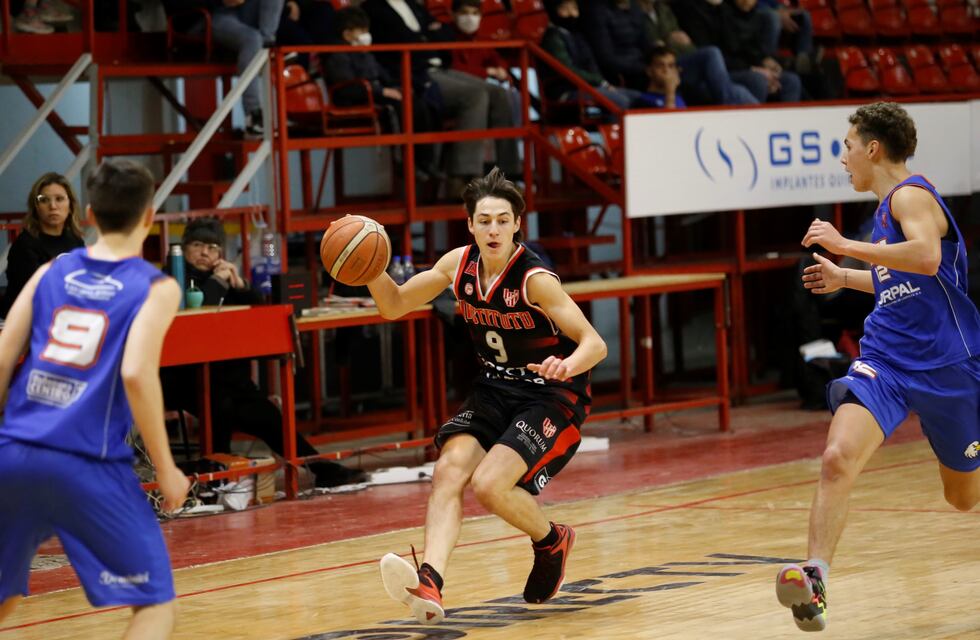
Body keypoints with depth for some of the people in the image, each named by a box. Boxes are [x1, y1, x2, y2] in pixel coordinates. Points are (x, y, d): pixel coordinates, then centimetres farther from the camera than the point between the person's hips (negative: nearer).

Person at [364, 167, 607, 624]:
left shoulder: (534, 279, -21)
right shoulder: (459, 264, -3)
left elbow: (595, 344, -23)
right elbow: (395, 306, 9)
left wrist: (568, 365, -46)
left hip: (552, 397, -6)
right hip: (495, 390, 6)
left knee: (488, 485, -23)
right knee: (449, 470, -21)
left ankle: (551, 541, 9)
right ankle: (429, 583, -39)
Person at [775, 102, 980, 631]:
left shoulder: (911, 196, -11)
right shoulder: (887, 208, 15)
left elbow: (927, 258, -33)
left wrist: (846, 246, -29)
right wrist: (846, 279, 23)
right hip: (884, 362, 6)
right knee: (837, 459, -21)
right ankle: (814, 579, -27)